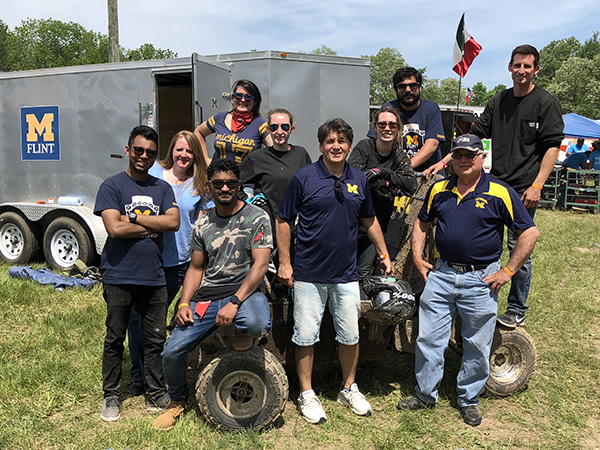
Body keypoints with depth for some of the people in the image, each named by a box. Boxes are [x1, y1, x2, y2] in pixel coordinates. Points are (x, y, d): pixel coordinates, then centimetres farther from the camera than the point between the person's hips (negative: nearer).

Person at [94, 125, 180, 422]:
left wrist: (133, 218, -10)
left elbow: (173, 222, -7)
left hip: (154, 277, 3)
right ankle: (111, 396, 26)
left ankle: (156, 395, 24)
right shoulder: (112, 186, -1)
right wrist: (155, 225, -7)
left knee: (155, 340, 10)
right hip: (119, 277, -3)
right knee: (115, 340, 10)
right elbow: (115, 228, -15)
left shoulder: (162, 188, 9)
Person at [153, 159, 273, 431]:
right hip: (206, 297, 4)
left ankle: (243, 332, 2)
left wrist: (234, 302, -22)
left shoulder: (257, 217, -3)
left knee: (258, 324, -38)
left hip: (245, 291, -4)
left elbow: (260, 264, -12)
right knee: (172, 351, -9)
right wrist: (184, 303, 1)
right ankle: (178, 401, 22)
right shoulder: (202, 224, 12)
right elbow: (196, 268, 17)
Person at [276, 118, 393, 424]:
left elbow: (369, 220, 18)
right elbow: (283, 221, -2)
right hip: (308, 274, -3)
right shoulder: (304, 177, -5)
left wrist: (384, 255, 18)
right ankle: (306, 394, 22)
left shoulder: (359, 180, 6)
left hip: (346, 273, 4)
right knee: (306, 335, 5)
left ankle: (348, 388, 32)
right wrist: (284, 262, -6)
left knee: (350, 334, 12)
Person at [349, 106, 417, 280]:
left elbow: (411, 186, -10)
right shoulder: (364, 147, -4)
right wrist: (391, 185, -19)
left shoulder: (399, 156, 5)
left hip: (376, 225, 3)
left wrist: (382, 172, -20)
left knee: (363, 274, 4)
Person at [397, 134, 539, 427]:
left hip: (481, 279, -3)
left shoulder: (500, 193, -7)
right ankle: (425, 394, 27)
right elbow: (422, 223, 18)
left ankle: (469, 399, 30)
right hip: (440, 275, 3)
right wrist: (417, 259, 8)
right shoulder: (439, 190, 5)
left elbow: (530, 233, -5)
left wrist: (508, 271, -8)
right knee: (428, 338, 8)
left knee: (477, 346, 10)